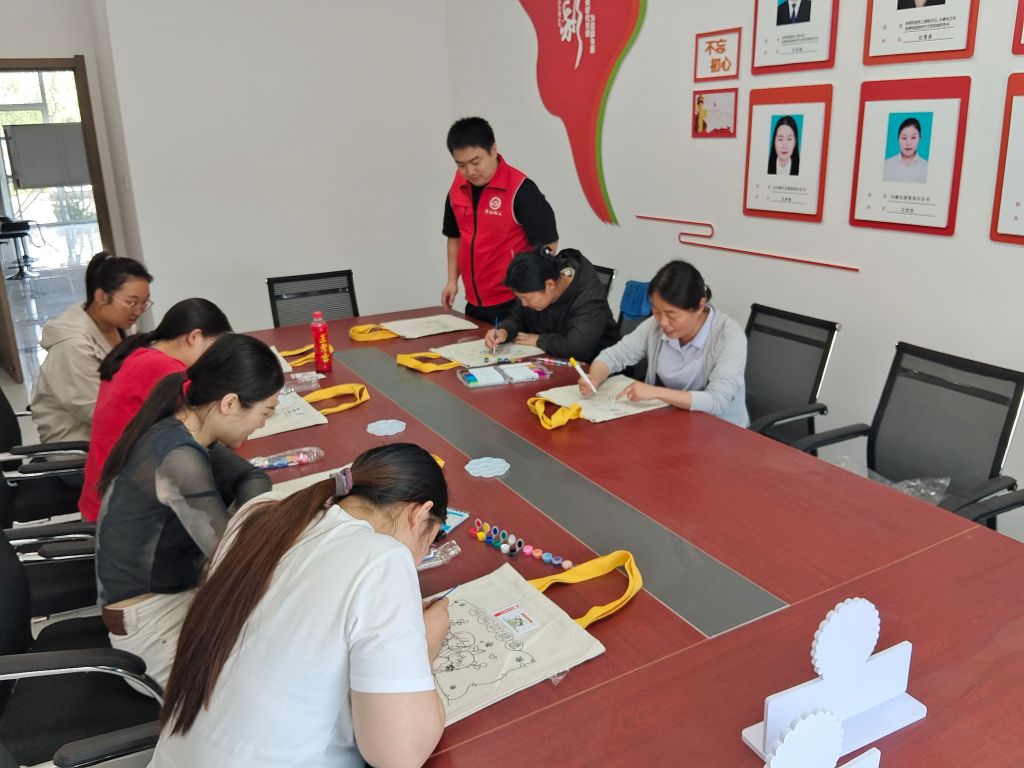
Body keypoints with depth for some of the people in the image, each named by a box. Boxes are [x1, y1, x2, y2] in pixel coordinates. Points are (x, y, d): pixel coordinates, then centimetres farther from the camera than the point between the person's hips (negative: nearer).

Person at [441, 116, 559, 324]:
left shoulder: (520, 189, -16)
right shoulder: (457, 189, 2)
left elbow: (547, 243, -13)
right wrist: (452, 280, 10)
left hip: (512, 303, -6)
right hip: (474, 302, 6)